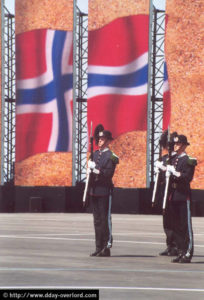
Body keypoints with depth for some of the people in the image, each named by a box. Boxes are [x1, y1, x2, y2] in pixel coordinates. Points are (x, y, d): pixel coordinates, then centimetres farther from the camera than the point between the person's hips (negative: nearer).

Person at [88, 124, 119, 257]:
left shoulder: (111, 156, -6)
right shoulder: (95, 154, 16)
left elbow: (108, 173, -14)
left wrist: (95, 169, -16)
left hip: (104, 191, -7)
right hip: (94, 190, 7)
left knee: (105, 219, -6)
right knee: (97, 220, 8)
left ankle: (107, 247, -4)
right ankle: (99, 247, 12)